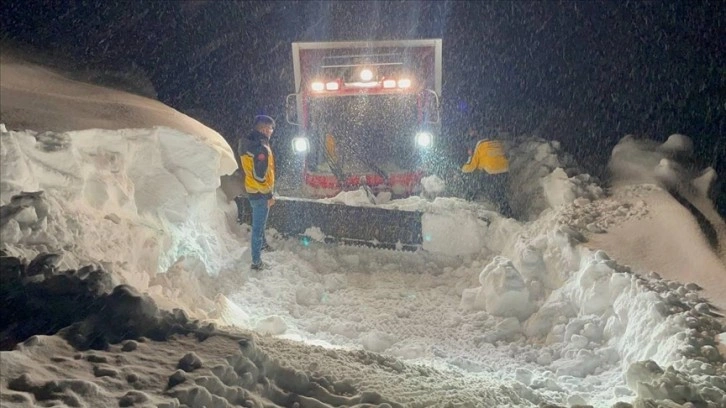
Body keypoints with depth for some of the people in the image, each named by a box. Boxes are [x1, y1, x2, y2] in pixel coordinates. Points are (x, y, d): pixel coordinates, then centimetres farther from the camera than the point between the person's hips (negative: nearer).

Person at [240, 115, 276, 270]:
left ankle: (262, 244, 52)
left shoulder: (248, 143, 5)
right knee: (258, 227, -1)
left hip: (252, 189, 10)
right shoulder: (261, 148, -26)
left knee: (260, 222, 30)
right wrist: (269, 195, -18)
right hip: (260, 193, -10)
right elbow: (259, 175, -28)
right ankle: (256, 262, 8)